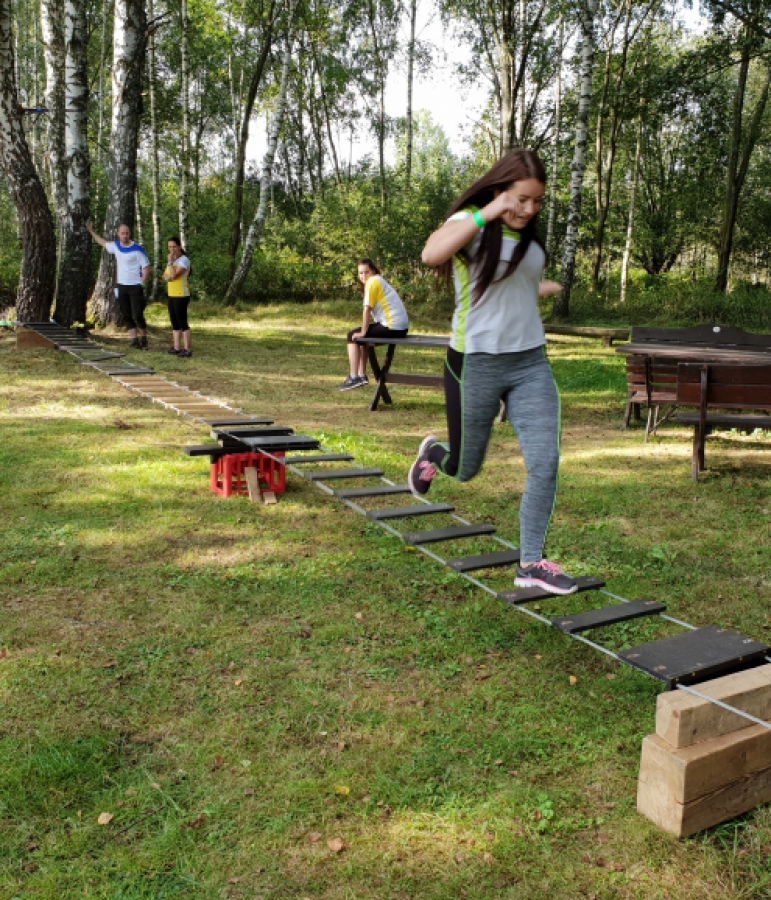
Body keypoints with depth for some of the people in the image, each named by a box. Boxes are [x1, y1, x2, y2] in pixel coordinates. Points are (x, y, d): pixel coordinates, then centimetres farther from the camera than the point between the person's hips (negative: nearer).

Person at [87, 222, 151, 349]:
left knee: (137, 315, -9)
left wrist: (142, 284, -16)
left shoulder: (137, 249, -10)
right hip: (121, 286, 6)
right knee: (126, 316, 4)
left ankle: (143, 339, 5)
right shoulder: (116, 246, 9)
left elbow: (146, 267, -10)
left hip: (135, 286, -6)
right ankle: (134, 339, 7)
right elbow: (103, 243, 30)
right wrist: (91, 231, 37)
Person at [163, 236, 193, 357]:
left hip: (181, 295, -9)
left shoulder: (184, 260, -11)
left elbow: (174, 275, -20)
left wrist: (170, 261, -13)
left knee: (182, 322, -9)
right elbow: (165, 276, 14)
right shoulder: (172, 260, 16)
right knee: (174, 322, 10)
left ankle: (187, 349, -7)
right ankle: (176, 348, 15)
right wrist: (168, 277, -8)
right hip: (172, 295, 9)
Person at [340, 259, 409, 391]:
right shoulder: (380, 280, 23)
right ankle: (362, 375, 25)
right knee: (362, 336, 26)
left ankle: (354, 378, -2)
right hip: (401, 326, 10)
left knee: (353, 336, 2)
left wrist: (363, 332, -7)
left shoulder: (372, 282, -7)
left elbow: (367, 309, -12)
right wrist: (365, 330, 14)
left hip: (392, 327, -10)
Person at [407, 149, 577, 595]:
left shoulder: (529, 236, 12)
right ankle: (434, 452, 44)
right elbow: (432, 254, -33)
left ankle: (531, 562, 8)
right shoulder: (470, 224, -8)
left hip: (531, 363, 6)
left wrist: (541, 289, 22)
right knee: (464, 471, 8)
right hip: (476, 363, -5)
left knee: (546, 462, -5)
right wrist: (487, 213, -28)